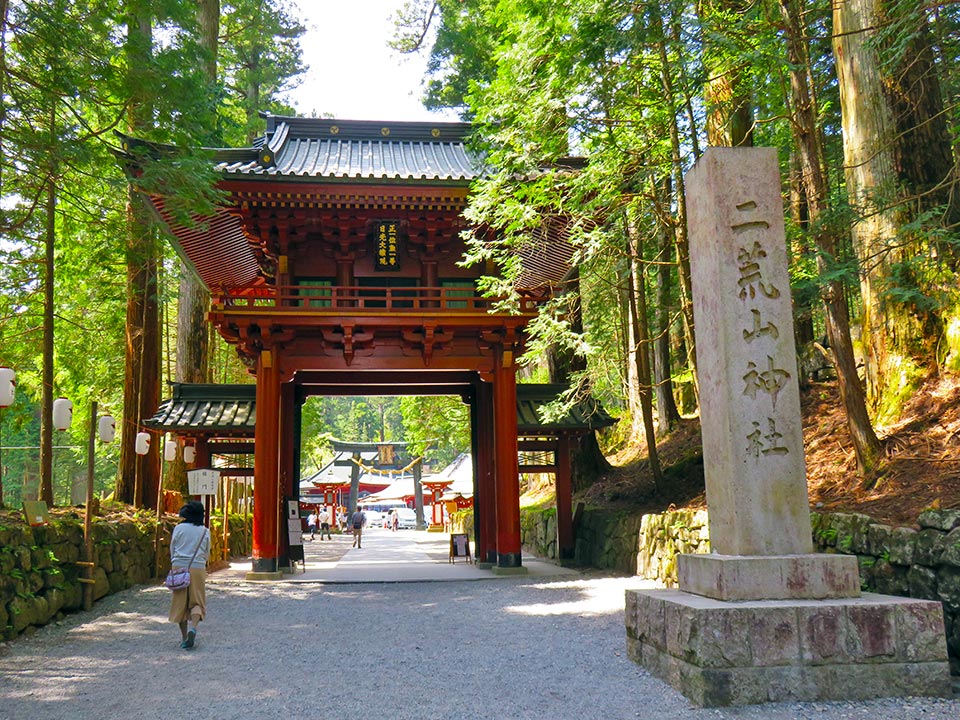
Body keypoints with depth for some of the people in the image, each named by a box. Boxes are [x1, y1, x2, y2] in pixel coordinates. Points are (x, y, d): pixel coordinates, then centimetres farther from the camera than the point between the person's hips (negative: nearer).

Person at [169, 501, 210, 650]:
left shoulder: (178, 529, -2)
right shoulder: (204, 531, 0)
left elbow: (172, 550, 6)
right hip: (198, 569, 0)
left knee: (180, 602, 9)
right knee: (197, 601, 6)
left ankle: (184, 637, 12)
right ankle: (193, 628, -19)